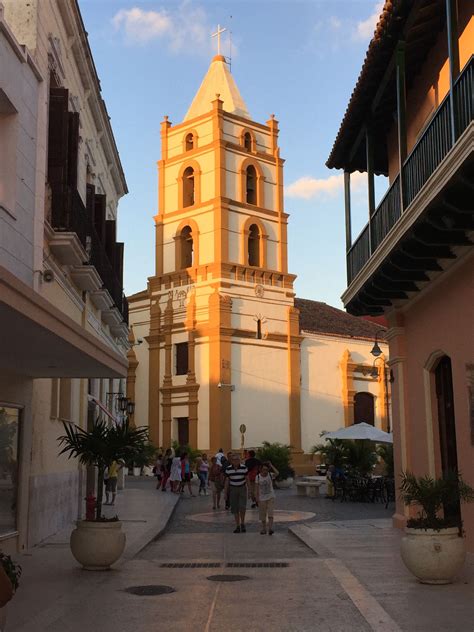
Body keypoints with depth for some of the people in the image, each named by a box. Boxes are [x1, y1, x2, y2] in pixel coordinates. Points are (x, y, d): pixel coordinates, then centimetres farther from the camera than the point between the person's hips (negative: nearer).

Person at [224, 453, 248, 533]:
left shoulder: (244, 468, -6)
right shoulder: (228, 469, -4)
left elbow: (247, 479, 1)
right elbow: (227, 481, 4)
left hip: (242, 488, -1)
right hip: (233, 489, 1)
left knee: (242, 507, -9)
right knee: (235, 509, 4)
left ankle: (242, 524, 13)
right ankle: (237, 526, 14)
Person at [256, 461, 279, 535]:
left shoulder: (270, 475, -7)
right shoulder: (258, 477, -6)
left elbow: (277, 473, -29)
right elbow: (257, 488, -2)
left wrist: (271, 465, -22)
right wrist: (257, 498, -4)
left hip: (271, 497, -1)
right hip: (262, 498, 1)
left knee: (270, 513, -12)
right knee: (262, 515, 9)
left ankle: (270, 529, -15)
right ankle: (264, 529, 22)